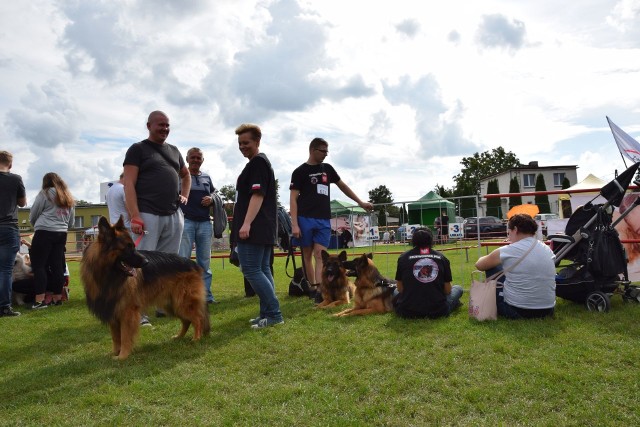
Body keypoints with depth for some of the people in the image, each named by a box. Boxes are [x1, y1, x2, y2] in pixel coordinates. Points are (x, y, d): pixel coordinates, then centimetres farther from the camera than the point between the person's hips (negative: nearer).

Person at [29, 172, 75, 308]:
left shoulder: (45, 193, 0)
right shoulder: (69, 198, 19)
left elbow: (32, 216, 6)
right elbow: (71, 222, 21)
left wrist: (37, 225, 23)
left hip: (44, 233, -6)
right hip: (61, 234, 6)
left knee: (39, 265, -3)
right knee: (57, 265, 8)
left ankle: (40, 300, -7)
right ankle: (57, 298, 10)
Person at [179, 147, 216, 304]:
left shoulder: (206, 178, 17)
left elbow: (214, 196, 23)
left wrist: (211, 200, 2)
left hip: (205, 223, 4)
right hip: (186, 221, -4)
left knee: (205, 260, 6)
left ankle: (206, 295, 13)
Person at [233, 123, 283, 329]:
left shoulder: (257, 162, -10)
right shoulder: (260, 162, 22)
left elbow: (258, 195, -21)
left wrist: (246, 223, -26)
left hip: (255, 228, -11)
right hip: (263, 228, 11)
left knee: (251, 270, -10)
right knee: (262, 270, 9)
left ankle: (274, 314, -9)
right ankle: (267, 313, 13)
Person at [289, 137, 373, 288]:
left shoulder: (327, 168, 16)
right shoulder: (300, 172, 1)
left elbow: (343, 186, 27)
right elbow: (293, 199, -3)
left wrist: (360, 202, 25)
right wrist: (294, 224, -12)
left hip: (324, 220, 3)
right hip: (305, 219, -3)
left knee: (320, 255, -5)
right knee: (307, 255, 2)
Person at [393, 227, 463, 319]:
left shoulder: (403, 257, -2)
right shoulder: (441, 258, 0)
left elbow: (400, 289, 3)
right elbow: (447, 290, 3)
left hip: (408, 312, 0)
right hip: (437, 311, 1)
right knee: (458, 288, 27)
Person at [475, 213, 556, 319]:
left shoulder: (507, 251, -13)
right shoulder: (548, 250, 2)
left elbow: (479, 265, 3)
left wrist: (489, 258, 26)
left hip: (517, 311, -5)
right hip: (547, 311, 5)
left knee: (492, 267, 11)